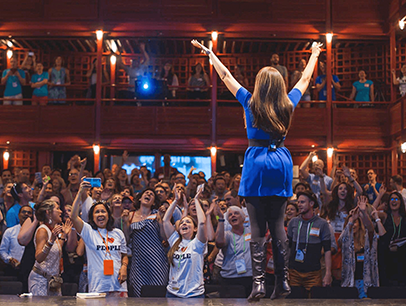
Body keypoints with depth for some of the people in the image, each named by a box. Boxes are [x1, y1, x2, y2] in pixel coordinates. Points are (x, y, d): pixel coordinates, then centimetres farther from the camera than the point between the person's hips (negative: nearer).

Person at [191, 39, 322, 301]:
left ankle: (258, 283, -7)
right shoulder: (288, 105, 3)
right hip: (282, 164, 3)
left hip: (257, 165, -3)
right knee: (278, 226, 7)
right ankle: (283, 282, 7)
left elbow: (226, 76, 7)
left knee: (258, 228, -2)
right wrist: (314, 54, 35)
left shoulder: (251, 103, -3)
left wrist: (208, 52, 19)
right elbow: (305, 79, 20)